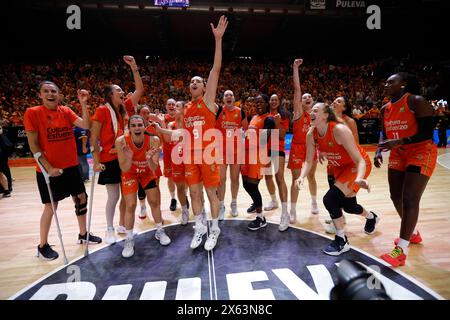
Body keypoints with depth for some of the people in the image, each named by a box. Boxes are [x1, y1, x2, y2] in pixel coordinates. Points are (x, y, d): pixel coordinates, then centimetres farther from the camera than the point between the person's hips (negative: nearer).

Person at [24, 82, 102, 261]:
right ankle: (43, 246, 23)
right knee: (50, 207, 2)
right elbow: (33, 145, -11)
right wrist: (48, 168, -17)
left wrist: (83, 104, -18)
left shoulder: (66, 111, 5)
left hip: (71, 166, 5)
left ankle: (83, 234, 30)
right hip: (48, 170, -5)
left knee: (81, 198, 11)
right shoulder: (32, 113, -8)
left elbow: (86, 125, -9)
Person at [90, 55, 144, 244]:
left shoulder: (126, 107, 7)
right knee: (114, 196, 0)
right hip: (110, 159, -5)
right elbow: (94, 138, -9)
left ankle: (122, 225, 29)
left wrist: (134, 68, 0)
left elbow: (140, 89, 6)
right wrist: (96, 161, -14)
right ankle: (110, 230, 19)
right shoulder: (102, 111, -8)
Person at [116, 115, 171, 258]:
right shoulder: (121, 141, -29)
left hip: (148, 172, 1)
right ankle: (129, 239, 16)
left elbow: (154, 168, -27)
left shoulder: (153, 140, -29)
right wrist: (128, 158, -43)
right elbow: (124, 169, -24)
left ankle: (159, 231, 30)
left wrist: (149, 159, -48)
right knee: (130, 206, -4)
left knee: (154, 202, 7)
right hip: (130, 173, -1)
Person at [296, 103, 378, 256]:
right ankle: (371, 217, 55)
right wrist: (302, 176, -27)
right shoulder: (311, 135, -13)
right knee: (348, 205, 19)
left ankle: (342, 241, -1)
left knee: (330, 198, -22)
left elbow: (359, 160, -32)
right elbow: (308, 161, -8)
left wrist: (359, 178, -52)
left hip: (357, 166, -7)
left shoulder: (339, 130, -32)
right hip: (340, 167, 7)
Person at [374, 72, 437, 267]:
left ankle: (401, 250, -6)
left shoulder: (416, 101, -15)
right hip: (398, 155, 8)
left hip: (421, 153, -8)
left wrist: (398, 142, -31)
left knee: (410, 199, -12)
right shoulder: (385, 109, 6)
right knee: (396, 196, 12)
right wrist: (379, 151, -4)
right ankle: (412, 233, 35)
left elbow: (427, 133, -20)